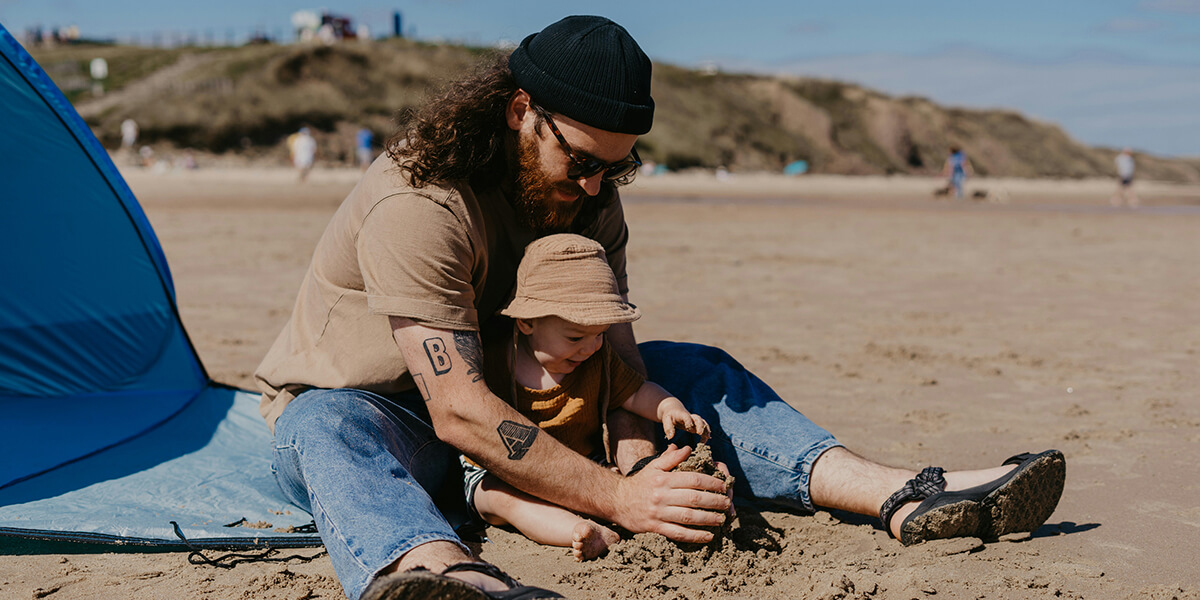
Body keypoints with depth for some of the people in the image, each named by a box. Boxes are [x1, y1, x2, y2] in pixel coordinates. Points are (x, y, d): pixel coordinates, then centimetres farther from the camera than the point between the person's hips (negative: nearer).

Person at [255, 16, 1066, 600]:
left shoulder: (590, 195, -3)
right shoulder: (416, 206, -28)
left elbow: (615, 355, -11)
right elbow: (457, 410, -34)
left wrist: (639, 469, -31)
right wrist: (618, 500, -39)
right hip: (365, 410, -6)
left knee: (693, 369, -6)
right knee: (329, 428, -42)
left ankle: (902, 497, -23)